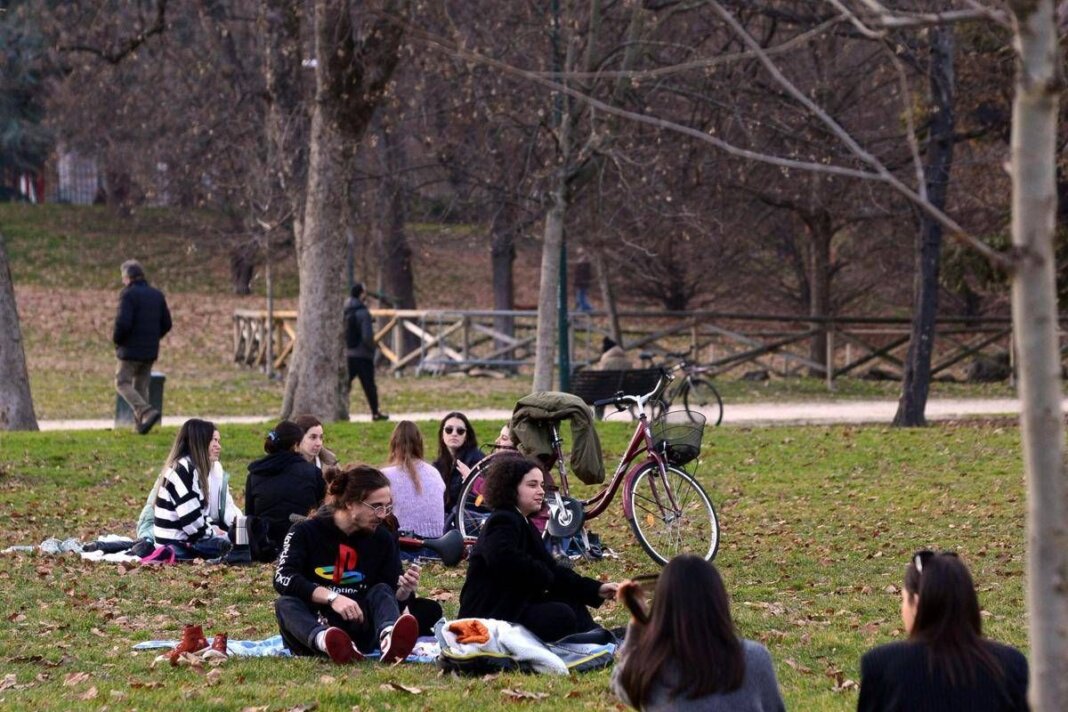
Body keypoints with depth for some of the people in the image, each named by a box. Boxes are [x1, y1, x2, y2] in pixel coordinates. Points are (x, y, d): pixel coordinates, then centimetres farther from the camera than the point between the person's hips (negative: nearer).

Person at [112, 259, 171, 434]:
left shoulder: (128, 295, -12)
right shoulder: (157, 295, 9)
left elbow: (123, 322, -21)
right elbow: (166, 324, 10)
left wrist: (115, 338, -3)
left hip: (131, 349, -6)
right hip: (151, 351, 6)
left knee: (122, 383, 0)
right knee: (141, 385, 12)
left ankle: (147, 412, -20)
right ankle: (140, 425, 6)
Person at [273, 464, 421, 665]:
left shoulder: (382, 539, 6)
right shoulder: (307, 532, -4)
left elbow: (391, 595, 7)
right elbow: (283, 578, -18)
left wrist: (404, 591, -17)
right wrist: (331, 597, -30)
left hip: (358, 627, 2)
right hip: (312, 627, -2)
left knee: (382, 591, -20)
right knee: (285, 604, -30)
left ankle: (389, 639, -58)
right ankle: (325, 642, -66)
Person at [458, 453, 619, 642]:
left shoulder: (525, 525, 17)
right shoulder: (503, 522, -16)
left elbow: (552, 569, 13)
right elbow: (504, 559, -37)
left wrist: (596, 589, 1)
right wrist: (545, 577, -20)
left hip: (514, 606, 11)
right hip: (488, 616, -11)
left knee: (571, 601, 10)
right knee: (561, 616, -22)